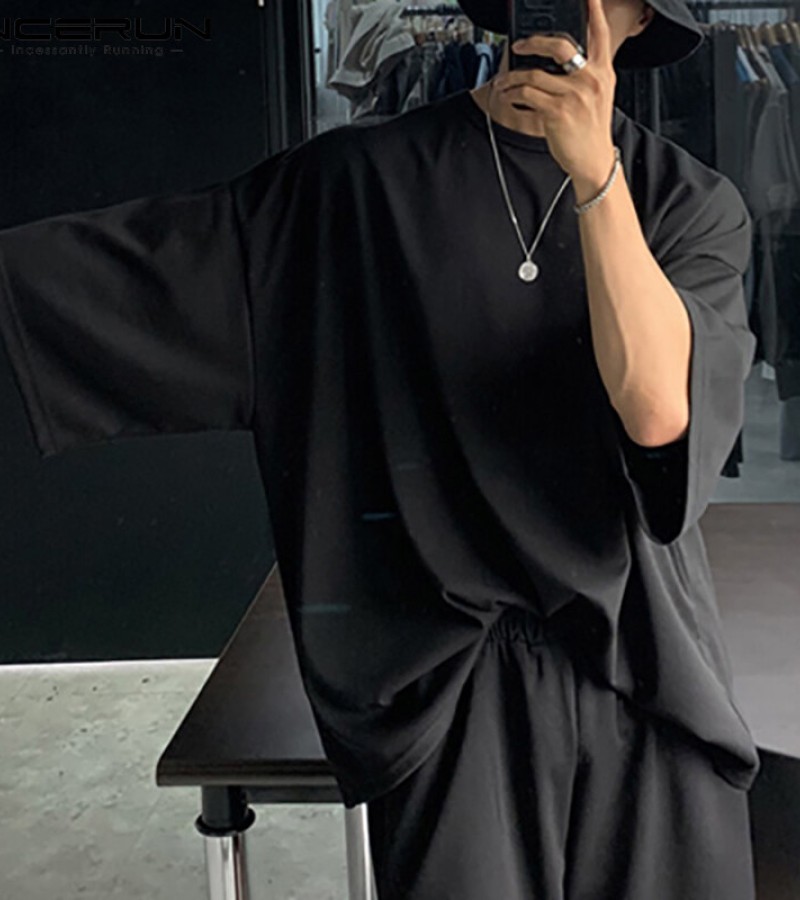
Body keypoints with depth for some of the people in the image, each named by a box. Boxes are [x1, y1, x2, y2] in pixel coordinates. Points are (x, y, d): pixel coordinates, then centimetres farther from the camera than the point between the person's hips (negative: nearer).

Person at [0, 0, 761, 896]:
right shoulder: (359, 182, -1)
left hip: (644, 665, 1)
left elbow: (658, 409, -17)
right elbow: (137, 261, 0)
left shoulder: (696, 204, -2)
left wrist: (594, 172, -24)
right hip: (454, 669, -1)